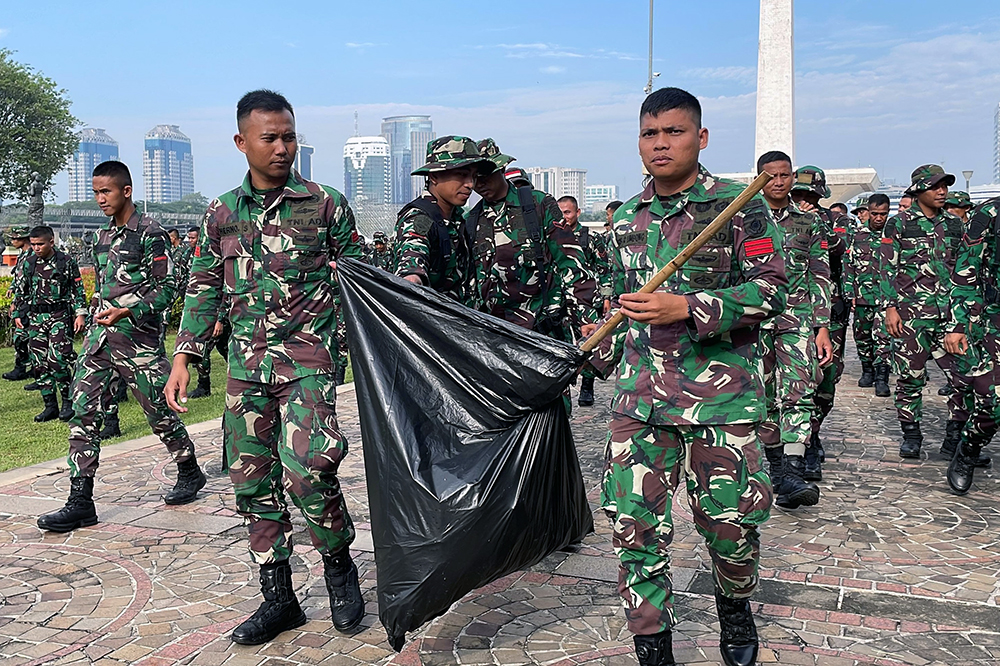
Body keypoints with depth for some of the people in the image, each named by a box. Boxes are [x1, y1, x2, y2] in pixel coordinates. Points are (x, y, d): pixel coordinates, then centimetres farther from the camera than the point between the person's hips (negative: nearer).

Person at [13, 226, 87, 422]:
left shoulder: (67, 262, -2)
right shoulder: (29, 263, 10)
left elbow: (78, 289, 0)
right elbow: (20, 290, 19)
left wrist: (80, 314, -6)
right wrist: (17, 314, 17)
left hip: (60, 317, -5)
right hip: (35, 318, 5)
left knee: (58, 360, -13)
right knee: (39, 363, 4)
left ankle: (68, 402, 4)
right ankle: (50, 406, 13)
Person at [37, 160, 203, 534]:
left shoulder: (150, 234, -7)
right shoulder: (102, 237, 16)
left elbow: (167, 289, -12)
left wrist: (126, 312, -22)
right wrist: (98, 314, 21)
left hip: (138, 338, -7)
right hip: (99, 336, 7)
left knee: (160, 412, 5)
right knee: (82, 413, -2)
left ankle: (189, 473, 29)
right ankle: (80, 501, 1)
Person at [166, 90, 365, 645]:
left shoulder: (326, 205, 1)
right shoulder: (221, 214, 10)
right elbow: (204, 289, 15)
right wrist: (183, 358, 8)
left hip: (308, 356, -4)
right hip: (246, 364, 5)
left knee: (306, 468, -19)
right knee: (252, 481, 7)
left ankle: (340, 567, 9)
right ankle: (278, 599, 21)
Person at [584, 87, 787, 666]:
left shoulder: (739, 206, -1)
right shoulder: (628, 219, 14)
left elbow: (772, 288, -9)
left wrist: (688, 309, -19)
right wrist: (601, 352, 22)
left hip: (721, 395, -3)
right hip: (640, 396, 4)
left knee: (730, 522, 5)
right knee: (634, 525, 0)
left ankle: (736, 608, 38)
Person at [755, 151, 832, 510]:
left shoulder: (810, 223, 12)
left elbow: (820, 279, 10)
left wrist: (823, 328, 2)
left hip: (798, 318, 0)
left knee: (799, 394, -14)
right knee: (764, 398, 3)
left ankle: (793, 475, -17)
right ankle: (777, 473, 14)